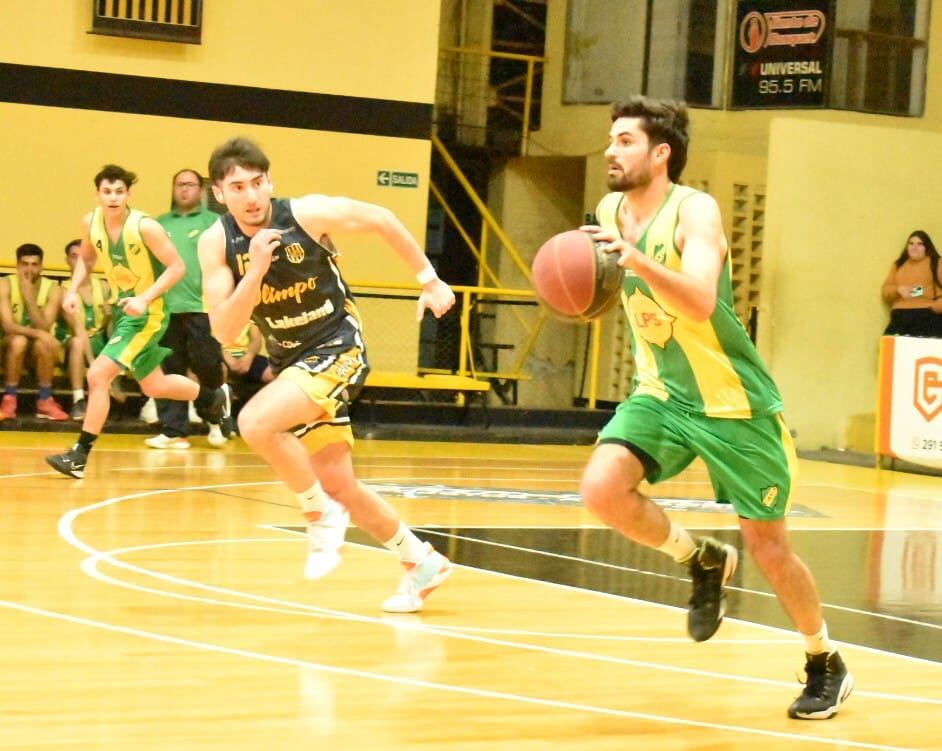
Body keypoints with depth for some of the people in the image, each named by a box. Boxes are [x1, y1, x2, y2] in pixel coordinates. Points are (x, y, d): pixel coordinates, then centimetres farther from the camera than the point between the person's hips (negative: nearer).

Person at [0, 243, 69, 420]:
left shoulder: (53, 289, -10)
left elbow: (44, 328, -20)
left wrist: (29, 297, -29)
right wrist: (37, 333, -39)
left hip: (39, 352, 1)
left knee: (41, 344, -33)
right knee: (19, 341, -34)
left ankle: (45, 401, -19)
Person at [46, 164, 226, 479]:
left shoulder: (145, 227, -23)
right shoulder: (91, 223, -5)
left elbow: (177, 267, -19)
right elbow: (86, 258, 14)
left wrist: (145, 299, -28)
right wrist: (73, 290, -2)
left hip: (147, 312, -7)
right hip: (121, 308, 7)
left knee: (98, 375, -17)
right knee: (153, 385, 21)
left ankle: (80, 454, -9)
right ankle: (211, 398, 45)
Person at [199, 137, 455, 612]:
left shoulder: (309, 215, -17)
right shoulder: (217, 243, -9)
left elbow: (381, 220, 1)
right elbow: (224, 332, -15)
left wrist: (429, 281, 5)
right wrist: (256, 269, -28)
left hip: (338, 350, -5)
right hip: (290, 360, 5)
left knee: (256, 422, -29)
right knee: (340, 486, 8)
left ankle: (321, 514, -9)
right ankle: (422, 563, 27)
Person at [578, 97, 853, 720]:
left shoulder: (694, 211, -20)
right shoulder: (611, 211, 0)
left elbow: (701, 302, -39)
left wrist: (636, 258, -49)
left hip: (734, 402, -5)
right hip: (662, 394, 5)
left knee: (768, 545, 1)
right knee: (602, 488, -20)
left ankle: (826, 663, 25)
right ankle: (704, 563, 7)